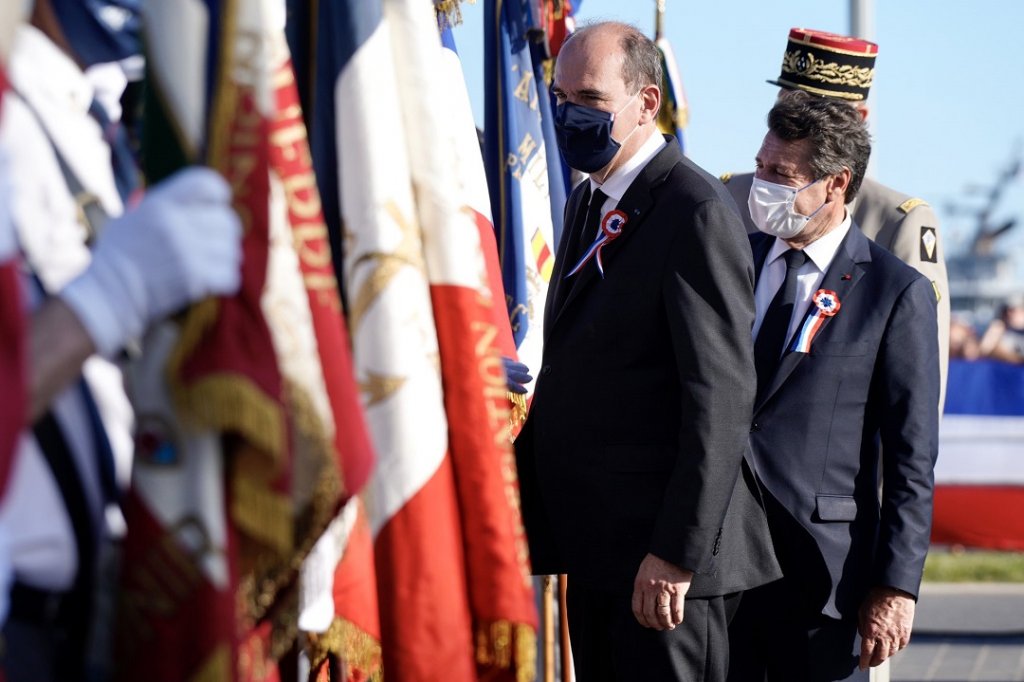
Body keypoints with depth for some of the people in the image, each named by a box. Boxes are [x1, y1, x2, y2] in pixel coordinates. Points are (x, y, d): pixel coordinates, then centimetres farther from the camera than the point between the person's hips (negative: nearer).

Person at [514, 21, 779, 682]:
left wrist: (677, 553, -22)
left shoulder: (698, 213, -13)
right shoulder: (588, 203, 16)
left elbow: (722, 396, -18)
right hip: (592, 549, 9)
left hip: (664, 556, -9)